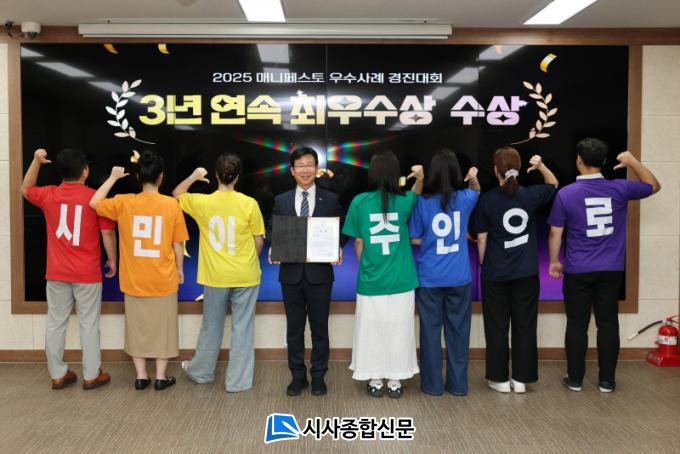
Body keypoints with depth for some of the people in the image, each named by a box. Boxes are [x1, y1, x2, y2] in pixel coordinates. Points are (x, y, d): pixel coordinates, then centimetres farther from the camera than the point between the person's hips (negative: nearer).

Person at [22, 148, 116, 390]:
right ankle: (91, 375, 14)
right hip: (87, 273, -3)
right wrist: (112, 260, 6)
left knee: (55, 324, 12)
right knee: (89, 325, 6)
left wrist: (36, 161, 20)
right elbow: (107, 234, -7)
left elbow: (25, 189, 22)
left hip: (57, 273, 3)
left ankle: (58, 375, 21)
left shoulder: (48, 195, -1)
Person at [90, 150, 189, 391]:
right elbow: (177, 244, -5)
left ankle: (141, 376, 22)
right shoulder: (171, 204, -11)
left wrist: (113, 177, 13)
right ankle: (161, 377, 18)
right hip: (163, 279, -1)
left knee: (138, 327, 15)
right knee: (162, 327, 11)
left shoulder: (123, 202, -8)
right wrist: (180, 268, 10)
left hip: (134, 280, 2)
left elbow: (94, 202, 10)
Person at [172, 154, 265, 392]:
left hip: (215, 276, 2)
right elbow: (259, 241, -3)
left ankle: (201, 371, 36)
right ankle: (238, 380, 15)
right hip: (245, 276, -2)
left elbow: (176, 195, 15)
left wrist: (193, 177, 19)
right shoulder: (249, 204, -11)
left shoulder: (202, 202, -7)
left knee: (211, 326, 19)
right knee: (242, 328, 8)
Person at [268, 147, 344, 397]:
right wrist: (274, 249, -11)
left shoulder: (331, 199, 2)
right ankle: (298, 376, 24)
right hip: (291, 273, 1)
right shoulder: (281, 200, 6)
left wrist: (338, 250, -14)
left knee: (319, 328, 8)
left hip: (319, 273, -1)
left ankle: (318, 376, 23)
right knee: (294, 329, 10)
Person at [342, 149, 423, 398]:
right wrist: (420, 179, 1)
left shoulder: (360, 202, -8)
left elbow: (358, 243, 0)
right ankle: (394, 382, 22)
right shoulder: (403, 201, -5)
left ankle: (375, 381, 23)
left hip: (371, 281, -1)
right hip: (401, 282, 1)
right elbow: (416, 194, 20)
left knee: (372, 331, 12)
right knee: (398, 332, 12)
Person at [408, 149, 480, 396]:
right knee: (458, 330, 12)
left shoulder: (422, 202, -10)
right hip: (459, 277, 2)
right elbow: (476, 192, 22)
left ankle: (433, 384, 18)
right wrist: (474, 179, 4)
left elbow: (415, 239, -5)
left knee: (431, 330, 9)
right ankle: (458, 384, 21)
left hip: (429, 278, -2)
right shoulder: (465, 199, -2)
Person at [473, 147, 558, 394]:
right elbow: (553, 185, 20)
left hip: (495, 274, -2)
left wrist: (483, 265, 8)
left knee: (496, 327, 8)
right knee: (524, 326, 10)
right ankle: (521, 379, 17)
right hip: (526, 273, 2)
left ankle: (500, 379, 16)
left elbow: (482, 238, -5)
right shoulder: (530, 195, -3)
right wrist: (541, 166, 4)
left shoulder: (486, 199, -9)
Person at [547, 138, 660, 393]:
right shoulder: (619, 189, -4)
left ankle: (575, 379, 16)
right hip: (611, 270, 2)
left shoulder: (565, 194, -10)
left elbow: (555, 233, -5)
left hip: (578, 271, -2)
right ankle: (607, 380, 17)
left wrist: (554, 261, 7)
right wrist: (633, 162, 11)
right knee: (608, 323, 10)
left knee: (577, 324, 7)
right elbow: (654, 186, 15)